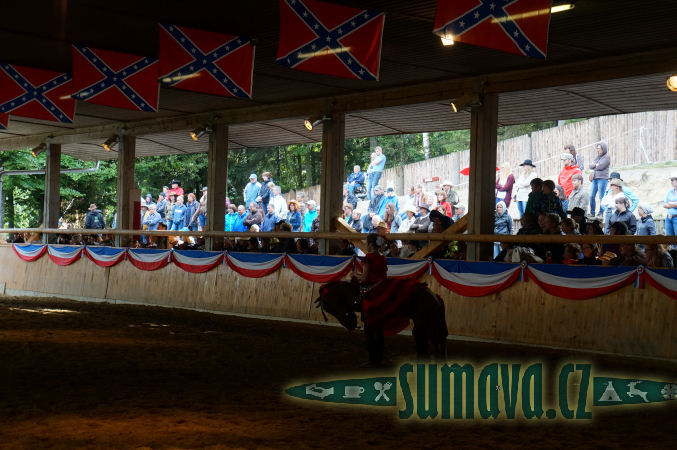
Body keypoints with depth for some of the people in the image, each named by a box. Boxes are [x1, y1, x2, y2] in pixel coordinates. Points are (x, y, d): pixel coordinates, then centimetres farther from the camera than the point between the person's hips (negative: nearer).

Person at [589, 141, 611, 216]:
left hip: (602, 178, -7)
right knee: (591, 196, 3)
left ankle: (601, 213, -1)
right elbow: (590, 166, 15)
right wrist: (595, 165, -4)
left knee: (601, 197, -6)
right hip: (595, 179, 7)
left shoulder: (607, 157, -2)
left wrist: (594, 165, 4)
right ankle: (592, 212, 11)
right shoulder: (598, 157, 20)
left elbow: (600, 166, -14)